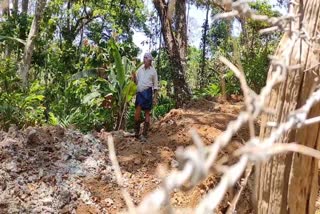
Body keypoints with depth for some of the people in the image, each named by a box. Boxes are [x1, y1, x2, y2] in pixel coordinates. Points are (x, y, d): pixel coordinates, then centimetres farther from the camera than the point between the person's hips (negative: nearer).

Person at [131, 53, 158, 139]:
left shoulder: (153, 71, 4)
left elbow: (155, 85, 6)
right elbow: (136, 82, 16)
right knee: (137, 112, -7)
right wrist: (134, 76, -5)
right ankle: (136, 132, 4)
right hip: (139, 92, 3)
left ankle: (144, 134, 8)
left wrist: (155, 97, 1)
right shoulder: (140, 69, 12)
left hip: (148, 92, -3)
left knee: (147, 113, 2)